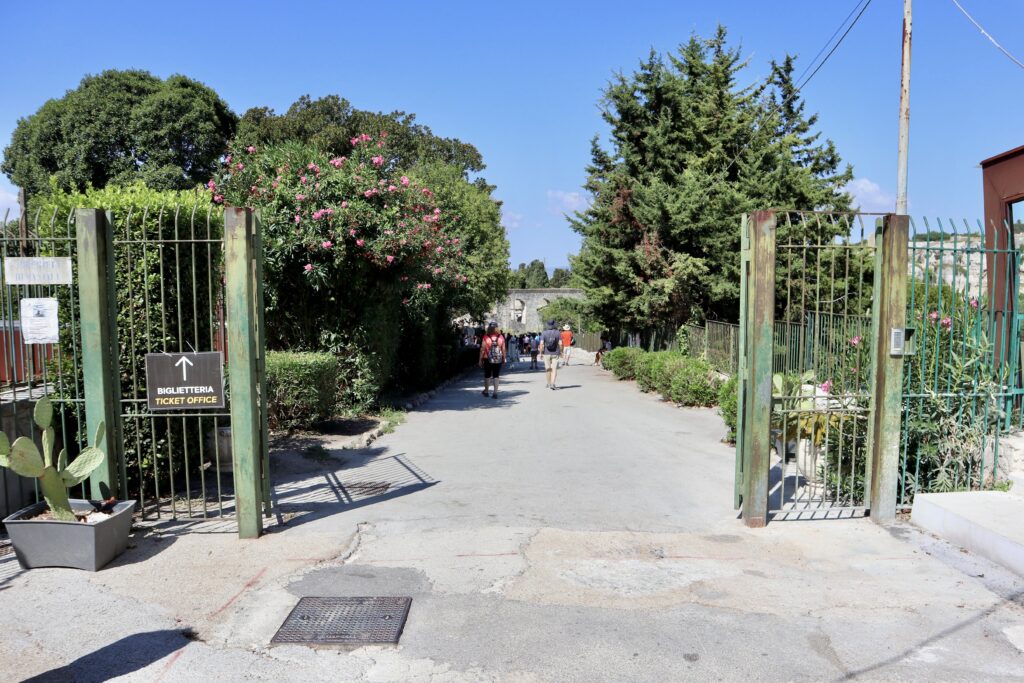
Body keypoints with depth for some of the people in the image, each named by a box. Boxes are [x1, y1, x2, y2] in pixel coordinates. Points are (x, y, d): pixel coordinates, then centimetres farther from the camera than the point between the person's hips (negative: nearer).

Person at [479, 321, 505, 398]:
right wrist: (504, 359, 11)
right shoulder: (501, 337, -4)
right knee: (496, 376, 7)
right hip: (498, 360, 1)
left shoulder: (486, 338, -11)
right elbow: (503, 349, 0)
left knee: (487, 375, 14)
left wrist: (480, 360, 0)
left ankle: (486, 391, 29)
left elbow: (482, 349, -8)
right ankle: (495, 392, -1)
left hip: (488, 360, -1)